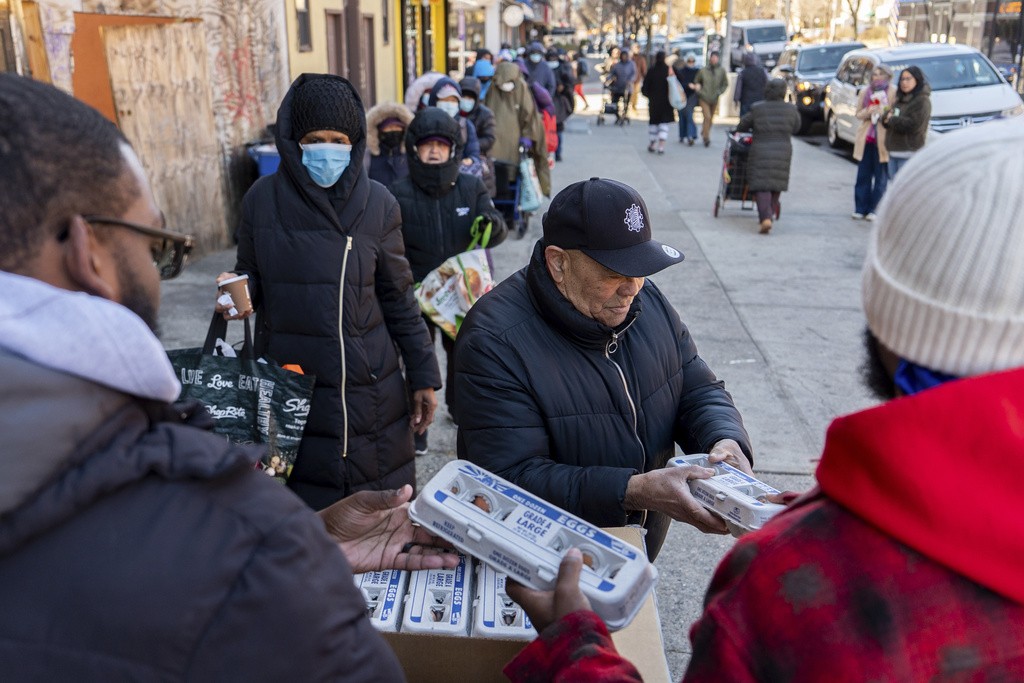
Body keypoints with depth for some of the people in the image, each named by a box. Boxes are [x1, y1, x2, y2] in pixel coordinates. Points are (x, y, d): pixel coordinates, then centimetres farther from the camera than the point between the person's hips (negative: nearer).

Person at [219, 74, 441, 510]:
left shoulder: (377, 204, 0)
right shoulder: (262, 200, -1)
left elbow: (398, 297, 5)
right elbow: (252, 276, 10)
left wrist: (423, 375, 5)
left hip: (370, 389, 0)